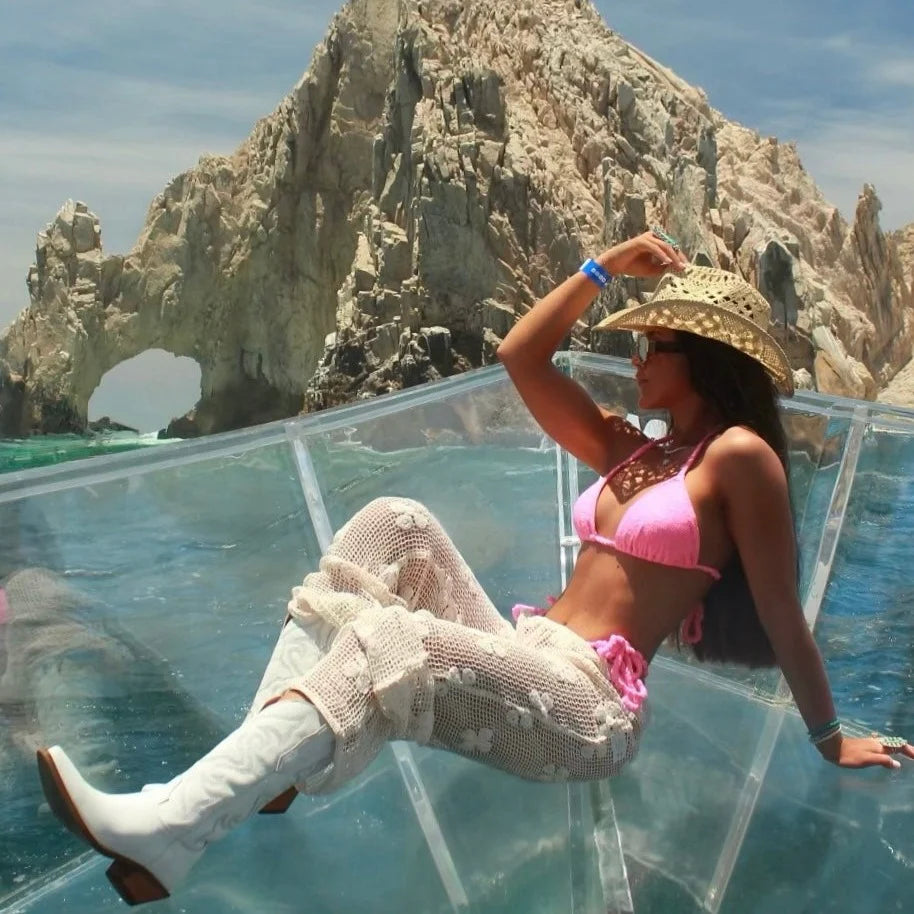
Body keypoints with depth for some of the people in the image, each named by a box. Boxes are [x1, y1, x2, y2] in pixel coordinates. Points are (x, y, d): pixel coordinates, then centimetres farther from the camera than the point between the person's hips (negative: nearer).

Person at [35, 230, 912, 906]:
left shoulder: (738, 455, -4)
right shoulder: (627, 449, 19)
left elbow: (781, 611, -1)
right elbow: (520, 356, 17)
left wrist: (831, 740, 3)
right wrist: (602, 266, 15)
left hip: (589, 708, -8)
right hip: (522, 656, 8)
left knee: (387, 645, -33)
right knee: (395, 526, -11)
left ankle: (161, 836, -38)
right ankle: (266, 758, -19)